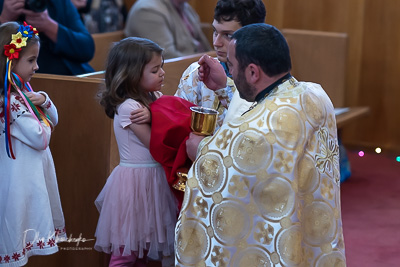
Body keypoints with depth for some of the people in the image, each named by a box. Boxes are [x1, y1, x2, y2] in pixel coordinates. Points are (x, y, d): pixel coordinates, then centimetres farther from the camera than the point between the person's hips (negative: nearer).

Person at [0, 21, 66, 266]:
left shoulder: (22, 90, 7)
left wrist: (44, 101, -4)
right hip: (21, 175, -10)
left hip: (34, 171, 10)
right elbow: (40, 138, -25)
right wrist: (42, 122, -6)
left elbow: (54, 120, 14)